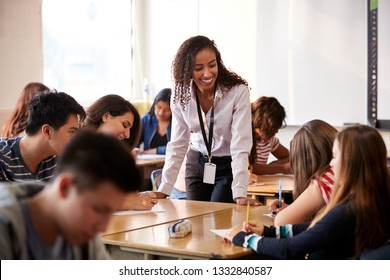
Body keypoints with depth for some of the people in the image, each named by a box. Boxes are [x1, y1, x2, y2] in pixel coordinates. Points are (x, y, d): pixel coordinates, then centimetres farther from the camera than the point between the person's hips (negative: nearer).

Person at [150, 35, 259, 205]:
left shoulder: (238, 92, -23)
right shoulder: (181, 95, -9)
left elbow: (240, 145, -25)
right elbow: (177, 145, -5)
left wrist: (240, 194, -34)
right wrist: (164, 190, -11)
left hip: (228, 166, -4)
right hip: (196, 163, 4)